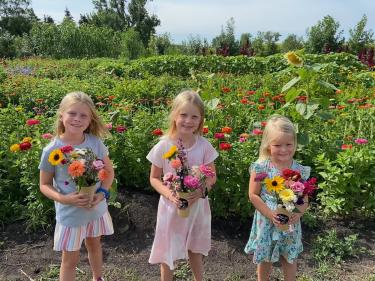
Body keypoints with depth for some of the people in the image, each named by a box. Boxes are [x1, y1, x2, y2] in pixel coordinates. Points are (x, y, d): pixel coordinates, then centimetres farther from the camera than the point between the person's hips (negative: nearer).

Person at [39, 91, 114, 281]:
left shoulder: (95, 143, -12)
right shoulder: (51, 150, -17)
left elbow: (109, 171, 1)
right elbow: (44, 185, -7)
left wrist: (102, 192, -16)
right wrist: (63, 199, -25)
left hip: (96, 209, 3)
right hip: (69, 214, -3)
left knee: (94, 245, 26)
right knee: (70, 259, 13)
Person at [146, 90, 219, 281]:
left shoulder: (204, 146, -10)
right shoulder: (163, 146, -14)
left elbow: (212, 177, -1)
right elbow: (154, 178, -4)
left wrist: (201, 191, -20)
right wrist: (168, 193, -22)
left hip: (197, 206, 2)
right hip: (171, 206, -2)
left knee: (195, 249, 22)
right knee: (167, 251, 15)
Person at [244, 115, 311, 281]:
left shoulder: (300, 170, -7)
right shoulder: (261, 167, -14)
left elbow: (304, 199, 0)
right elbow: (253, 195, -11)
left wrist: (298, 213, -19)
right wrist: (270, 214, -19)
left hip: (291, 224, 2)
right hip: (266, 222, -2)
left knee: (290, 259, 21)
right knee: (264, 259, 18)